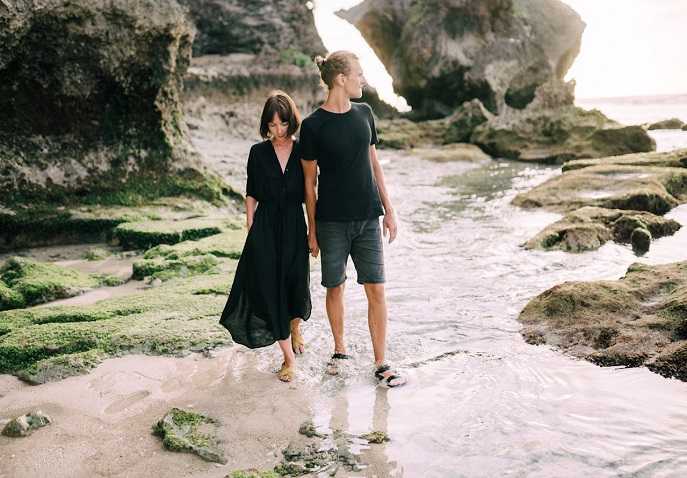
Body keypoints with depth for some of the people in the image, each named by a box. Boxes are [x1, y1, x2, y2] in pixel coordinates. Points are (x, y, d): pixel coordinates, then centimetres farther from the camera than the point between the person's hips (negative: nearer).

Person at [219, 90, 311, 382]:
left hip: (294, 226, 1)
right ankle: (289, 357, 4)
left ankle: (295, 326, 42)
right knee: (269, 286, -5)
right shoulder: (258, 152, 2)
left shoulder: (302, 151, 2)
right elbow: (251, 195, 5)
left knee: (296, 284, 5)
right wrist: (250, 228, 0)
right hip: (265, 227, 0)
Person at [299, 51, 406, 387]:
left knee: (376, 289, 0)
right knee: (335, 287, 9)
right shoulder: (313, 125, -7)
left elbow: (373, 163, 12)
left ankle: (381, 364, 9)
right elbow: (309, 181, -2)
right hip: (331, 221, -3)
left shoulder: (364, 113, 6)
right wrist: (312, 229, -1)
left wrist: (388, 210, 10)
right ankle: (340, 349, 30)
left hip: (367, 218, 3)